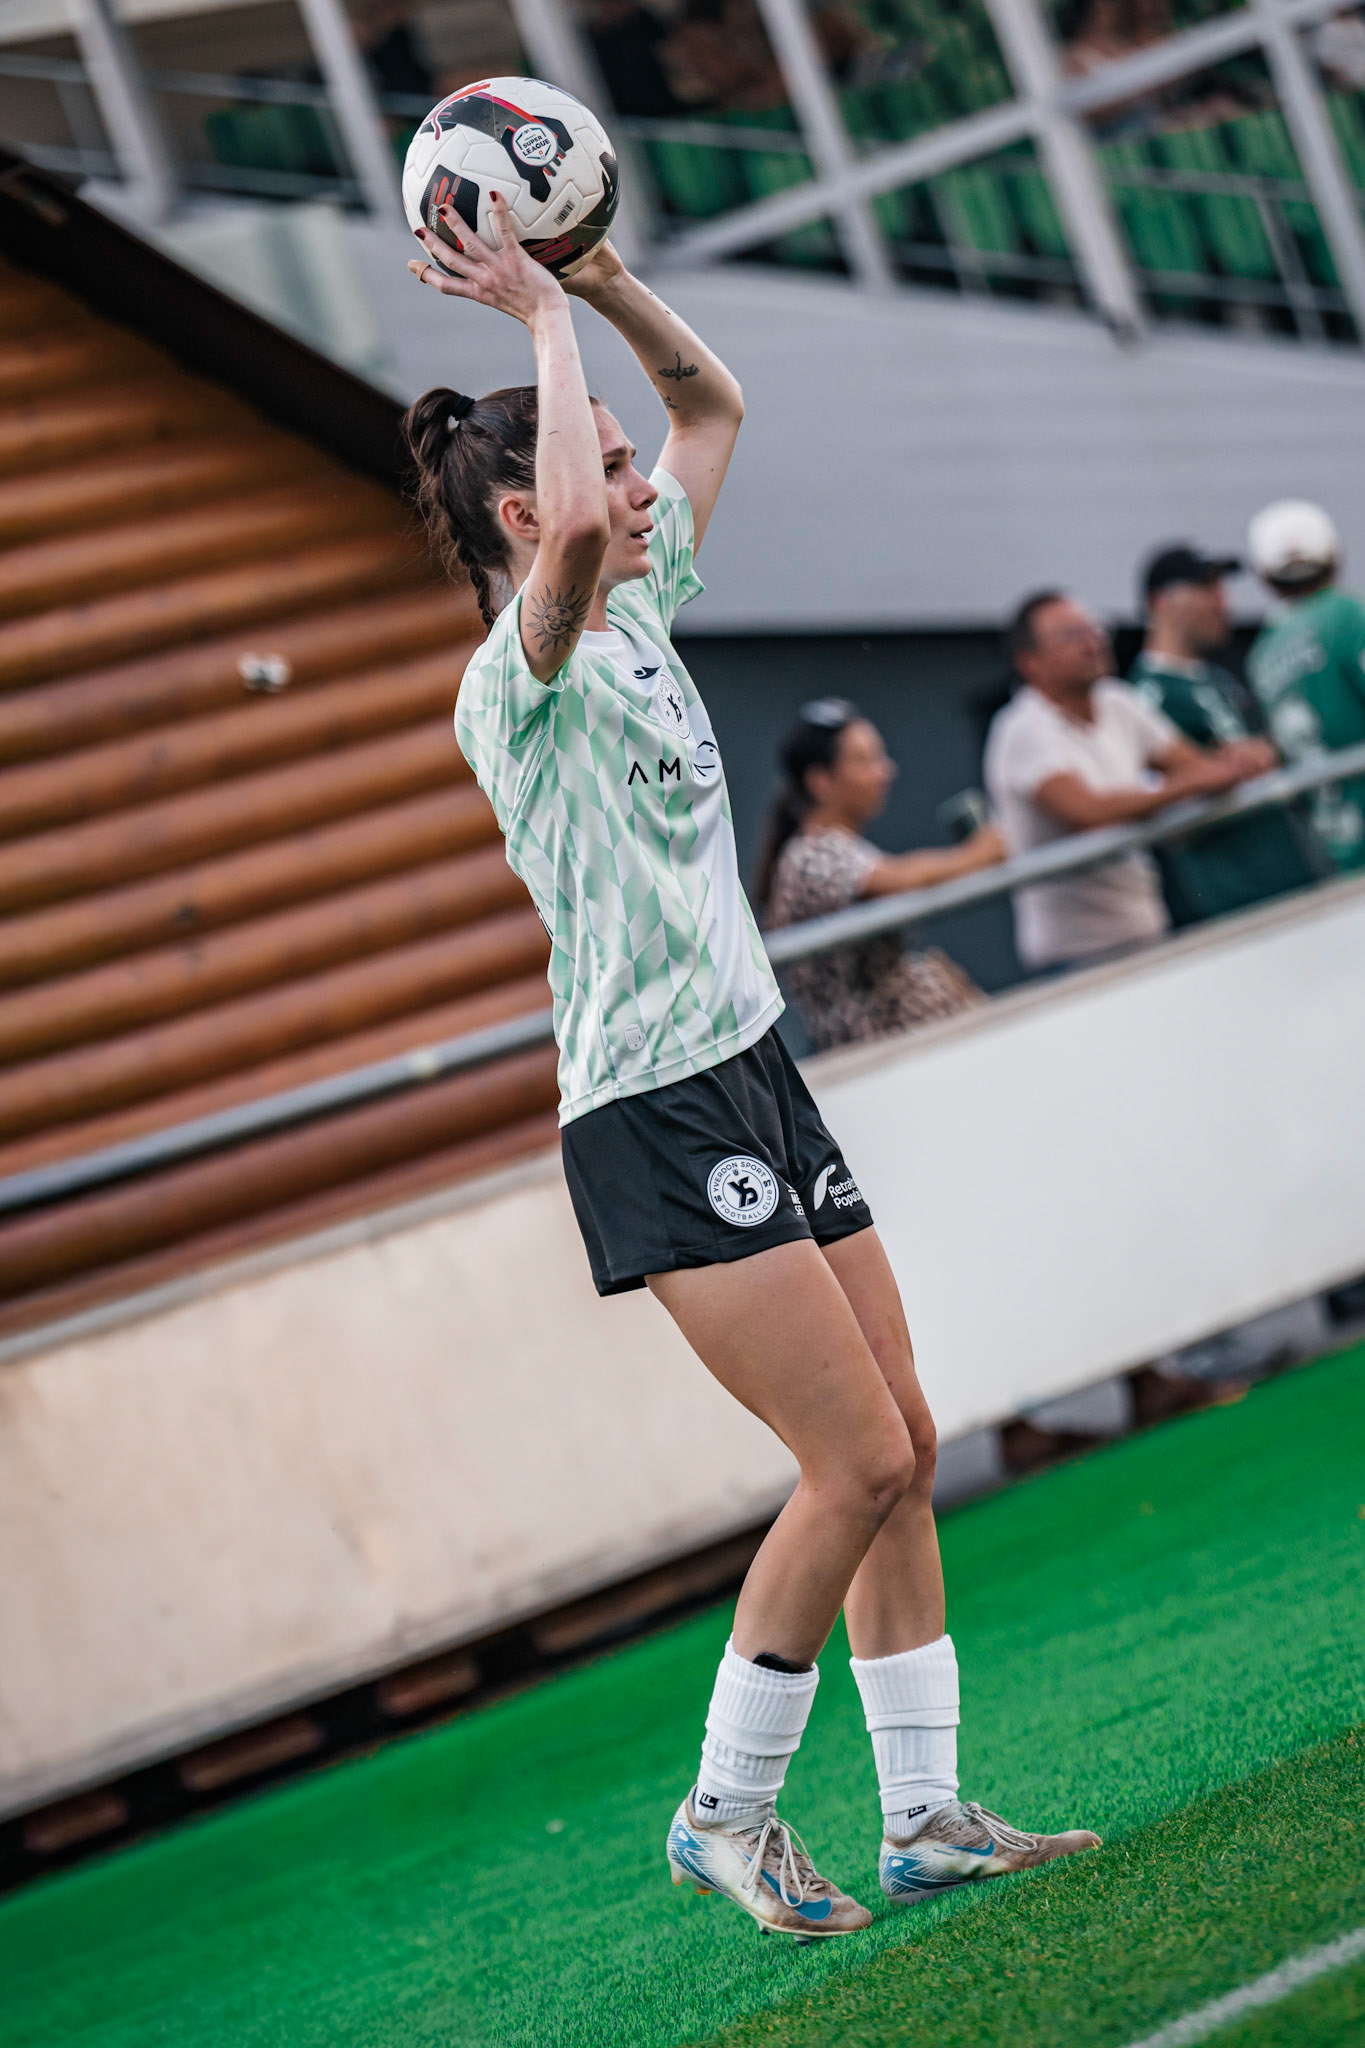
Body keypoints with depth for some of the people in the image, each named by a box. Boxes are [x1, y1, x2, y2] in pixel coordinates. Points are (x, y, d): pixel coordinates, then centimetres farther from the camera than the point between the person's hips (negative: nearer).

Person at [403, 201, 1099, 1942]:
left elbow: (712, 403, 21)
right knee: (859, 1461, -11)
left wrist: (605, 279, 6)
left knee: (901, 1447, 7)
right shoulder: (519, 678, -14)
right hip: (655, 1116, -9)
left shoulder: (641, 611, 10)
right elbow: (576, 525, -37)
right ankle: (724, 1815, 3)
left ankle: (924, 1815, 15)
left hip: (758, 1077, 9)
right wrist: (542, 315, -25)